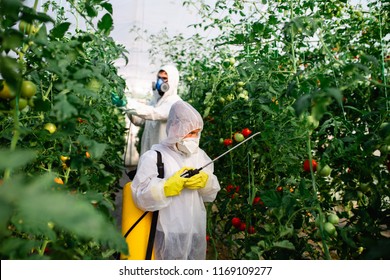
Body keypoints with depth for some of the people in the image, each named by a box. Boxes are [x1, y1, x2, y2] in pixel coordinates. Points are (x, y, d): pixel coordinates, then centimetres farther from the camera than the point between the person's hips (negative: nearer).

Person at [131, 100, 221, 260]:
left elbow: (212, 194, 8)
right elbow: (141, 196, -18)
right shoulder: (154, 157, -12)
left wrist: (205, 181, -13)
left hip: (197, 230, 6)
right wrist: (169, 185, -25)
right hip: (170, 233, -6)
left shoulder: (199, 154, 7)